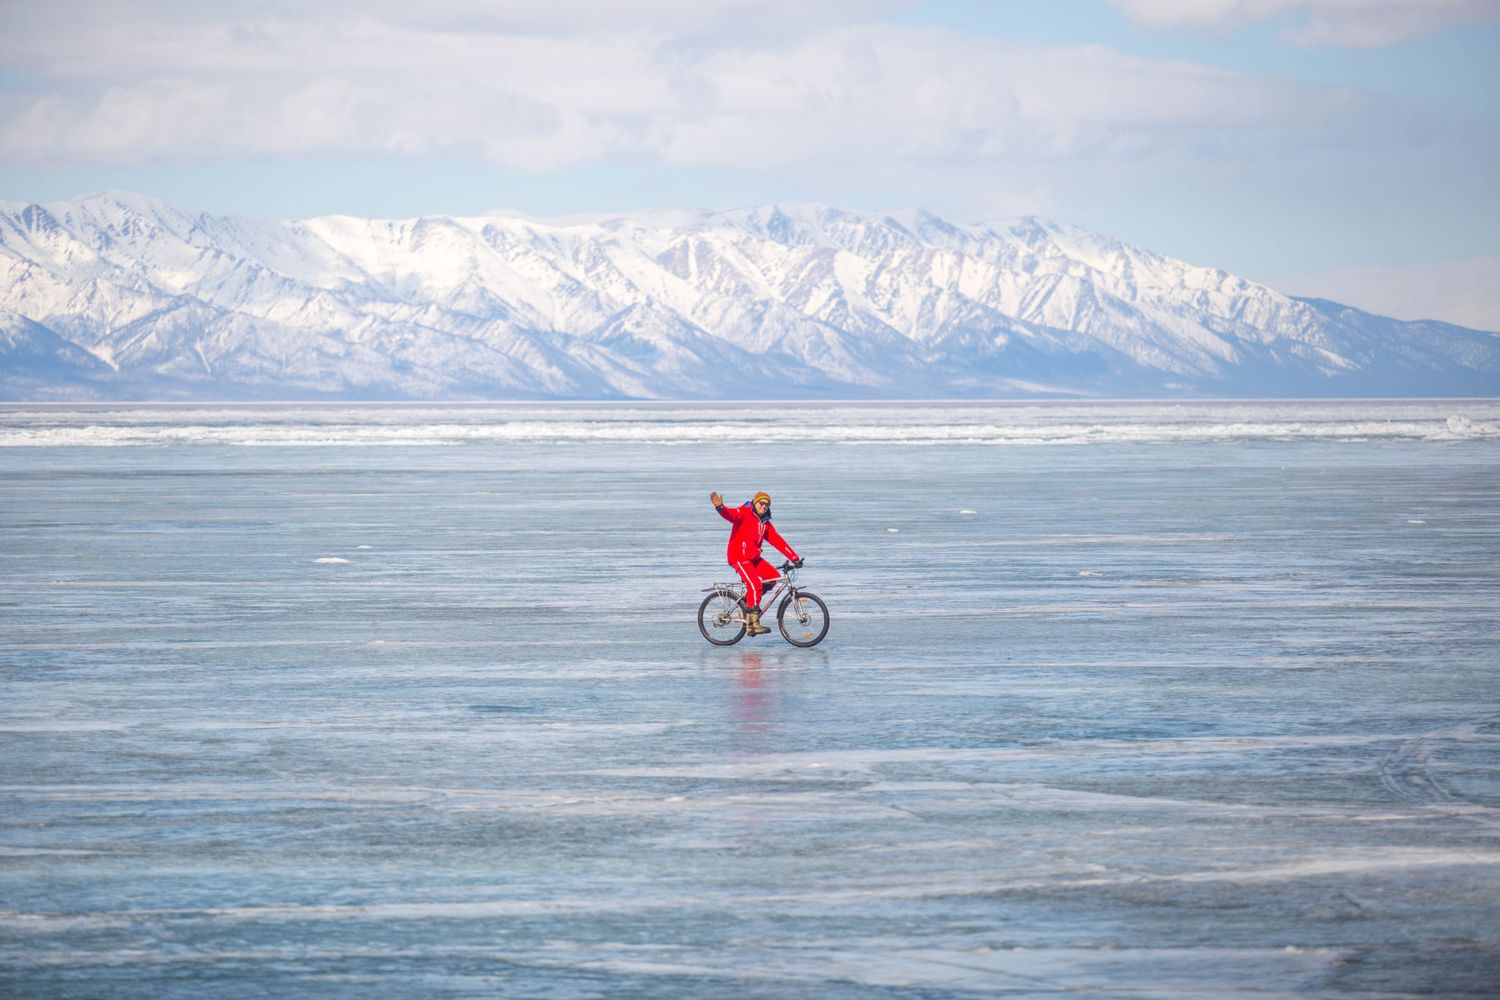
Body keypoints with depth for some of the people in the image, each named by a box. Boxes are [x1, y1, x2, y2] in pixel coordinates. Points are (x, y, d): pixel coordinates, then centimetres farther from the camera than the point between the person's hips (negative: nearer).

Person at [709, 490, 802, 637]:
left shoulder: (766, 524, 13)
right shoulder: (744, 513, -5)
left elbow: (778, 541, 12)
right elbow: (731, 514, -24)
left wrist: (794, 558, 6)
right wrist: (720, 508, -48)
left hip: (754, 558, 7)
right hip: (739, 557, -7)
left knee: (774, 576, -6)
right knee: (755, 584, -21)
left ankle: (750, 600, 10)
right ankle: (752, 623, -20)